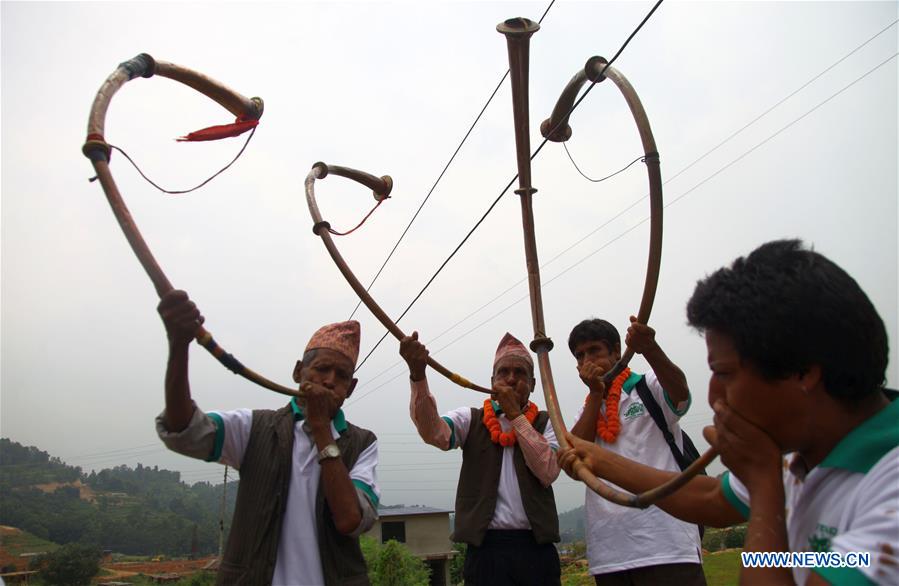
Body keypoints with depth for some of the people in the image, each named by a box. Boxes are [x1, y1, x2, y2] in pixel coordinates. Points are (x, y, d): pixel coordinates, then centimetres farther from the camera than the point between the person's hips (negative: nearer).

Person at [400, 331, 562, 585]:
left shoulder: (545, 423, 9)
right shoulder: (472, 420, 8)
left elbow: (548, 472, -8)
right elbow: (434, 432, -12)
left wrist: (515, 414, -8)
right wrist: (417, 374, -27)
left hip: (536, 548, 1)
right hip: (485, 547, 0)